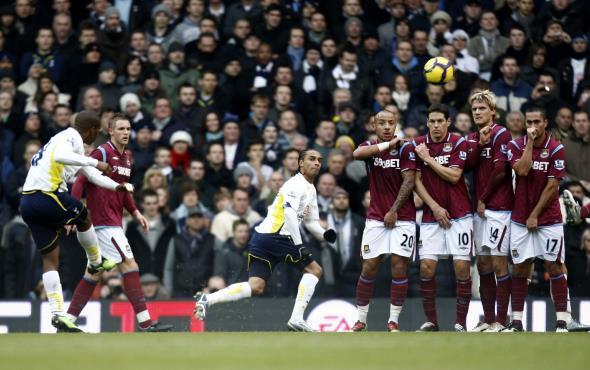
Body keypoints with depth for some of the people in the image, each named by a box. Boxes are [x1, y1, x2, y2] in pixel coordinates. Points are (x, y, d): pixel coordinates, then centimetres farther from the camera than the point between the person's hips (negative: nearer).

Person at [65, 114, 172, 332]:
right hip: (104, 221, -9)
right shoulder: (102, 153, -11)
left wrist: (135, 212, 15)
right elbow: (80, 182, -14)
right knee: (129, 265, -12)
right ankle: (145, 323, -14)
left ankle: (68, 321, 13)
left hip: (113, 222, 9)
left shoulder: (126, 158, 15)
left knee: (95, 272, 10)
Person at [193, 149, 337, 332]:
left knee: (255, 287, 2)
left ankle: (207, 299, -6)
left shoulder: (311, 189, 25)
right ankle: (297, 318, -8)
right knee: (314, 270, -2)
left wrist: (324, 234, 7)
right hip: (275, 236, -9)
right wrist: (299, 245, -24)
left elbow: (311, 221, 28)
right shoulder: (297, 184, -7)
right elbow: (289, 213, -21)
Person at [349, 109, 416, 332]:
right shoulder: (370, 147, 6)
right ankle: (361, 320, 8)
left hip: (402, 217, -2)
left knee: (399, 267, -7)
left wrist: (394, 210, -11)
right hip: (376, 218, 2)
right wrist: (388, 144, -17)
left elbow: (409, 182, -8)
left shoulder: (405, 149, -2)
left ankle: (393, 320, -1)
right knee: (369, 268, -1)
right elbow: (357, 154, -18)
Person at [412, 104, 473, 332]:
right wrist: (434, 207, -6)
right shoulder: (418, 145, 5)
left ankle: (460, 323, 0)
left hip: (459, 215, -2)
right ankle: (431, 322, 6)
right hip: (431, 216, 2)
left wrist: (429, 159, -10)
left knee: (462, 267, -7)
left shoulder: (459, 143, -3)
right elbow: (417, 181, 3)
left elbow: (454, 176, -12)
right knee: (426, 268, -6)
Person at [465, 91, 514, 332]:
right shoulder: (472, 138, 16)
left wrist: (483, 200, -5)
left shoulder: (501, 134, -7)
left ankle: (500, 321, -6)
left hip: (498, 208, -8)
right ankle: (488, 319, 13)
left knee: (499, 263, -8)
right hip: (479, 209, 8)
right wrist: (480, 143, -11)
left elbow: (500, 171, -12)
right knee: (483, 264, 8)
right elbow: (468, 166, 2)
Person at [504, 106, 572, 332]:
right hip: (520, 218, 2)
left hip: (548, 218, -2)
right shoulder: (516, 146, 3)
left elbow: (552, 187, -7)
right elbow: (522, 171, -15)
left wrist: (535, 215, -10)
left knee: (554, 266, -3)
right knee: (520, 268, 3)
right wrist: (530, 142, -12)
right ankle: (516, 320, 6)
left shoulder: (556, 150, -4)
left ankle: (562, 320, -1)